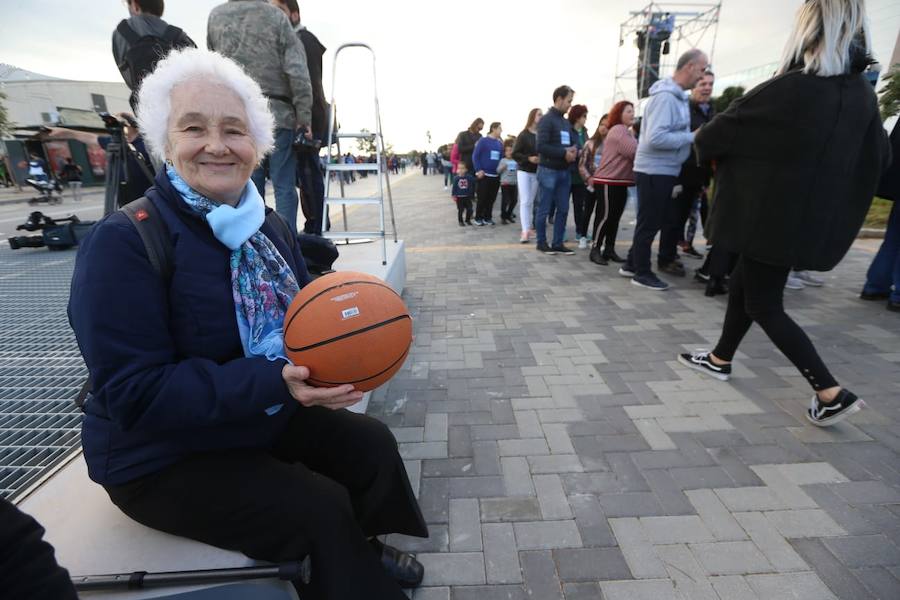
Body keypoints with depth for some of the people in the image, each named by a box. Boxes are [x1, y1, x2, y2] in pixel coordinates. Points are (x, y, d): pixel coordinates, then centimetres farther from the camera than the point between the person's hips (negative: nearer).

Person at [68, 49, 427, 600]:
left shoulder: (270, 226, 0)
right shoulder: (123, 242, -22)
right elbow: (134, 393, -25)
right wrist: (275, 380, -36)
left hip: (265, 418, 7)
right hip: (164, 458, -6)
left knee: (371, 443, 2)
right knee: (321, 509, -17)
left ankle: (366, 548, 32)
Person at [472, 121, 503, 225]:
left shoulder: (500, 143, 11)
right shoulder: (483, 141, -4)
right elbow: (475, 156, -7)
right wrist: (478, 170, -14)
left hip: (495, 176, 5)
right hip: (484, 175, -5)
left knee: (491, 199, 8)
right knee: (482, 198, -1)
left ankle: (488, 217, 19)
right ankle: (478, 218, 12)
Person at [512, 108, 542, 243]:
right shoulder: (523, 135, -4)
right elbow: (515, 154, -5)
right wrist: (529, 158, -18)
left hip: (538, 172, 3)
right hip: (524, 171, -2)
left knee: (532, 201, 8)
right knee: (525, 201, -5)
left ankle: (529, 226, 17)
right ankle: (525, 231, -7)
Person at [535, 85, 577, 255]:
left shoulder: (566, 122, 17)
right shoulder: (546, 120, -7)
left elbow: (573, 143, 17)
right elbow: (541, 147, -18)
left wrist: (574, 151, -7)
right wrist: (564, 153, -16)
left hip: (564, 171, 8)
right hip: (549, 171, -8)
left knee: (563, 209, 6)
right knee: (544, 209, 0)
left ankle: (558, 243, 13)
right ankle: (541, 242, 11)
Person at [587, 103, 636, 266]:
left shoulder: (626, 132, 22)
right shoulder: (618, 130, -11)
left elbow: (631, 153, 16)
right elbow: (634, 152, -20)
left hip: (620, 182, 10)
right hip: (608, 181, -10)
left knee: (615, 217, 9)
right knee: (605, 216, -9)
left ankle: (609, 249, 14)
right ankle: (595, 250, -3)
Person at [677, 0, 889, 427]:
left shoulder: (788, 89, -17)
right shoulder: (863, 93, 5)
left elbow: (717, 135, -8)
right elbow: (877, 158, 14)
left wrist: (702, 140, 13)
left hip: (773, 215, -8)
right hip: (817, 218, 8)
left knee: (764, 304, 4)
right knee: (744, 284, 20)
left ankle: (831, 392, 3)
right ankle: (721, 358, 33)